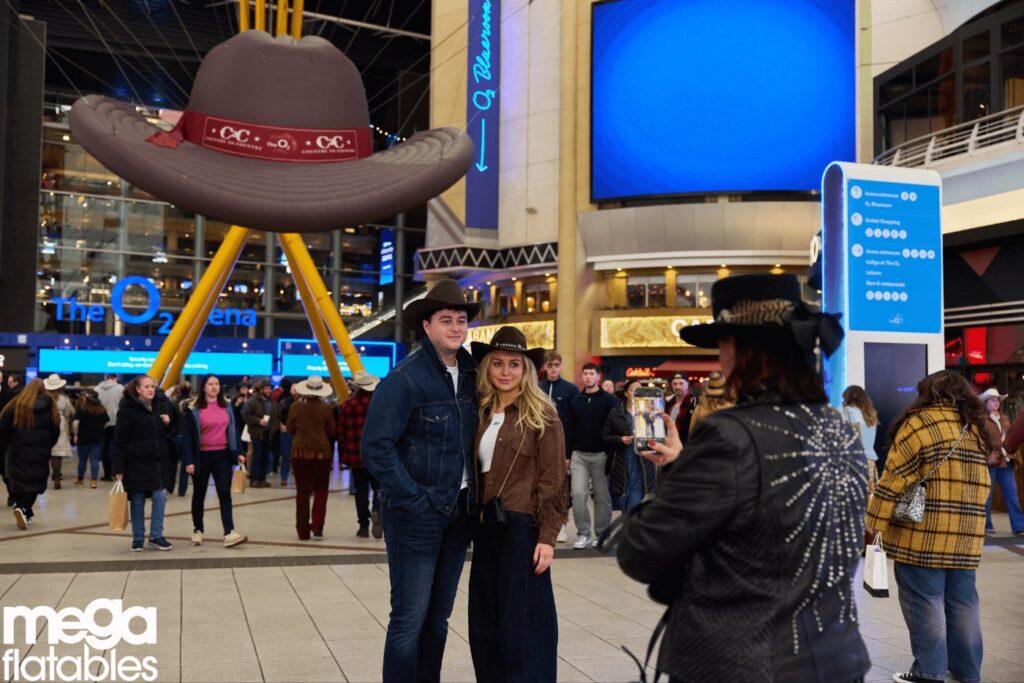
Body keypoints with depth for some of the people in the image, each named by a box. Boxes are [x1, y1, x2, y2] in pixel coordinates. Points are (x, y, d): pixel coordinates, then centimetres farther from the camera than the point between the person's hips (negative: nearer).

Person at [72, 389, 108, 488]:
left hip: (83, 438, -2)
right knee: (95, 460, 3)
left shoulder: (81, 409, -8)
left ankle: (80, 479, 29)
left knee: (82, 460, 13)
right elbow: (106, 423, 10)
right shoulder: (102, 409, 4)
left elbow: (75, 423, -17)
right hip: (98, 438, 2)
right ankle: (94, 481, -3)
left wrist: (75, 435, -9)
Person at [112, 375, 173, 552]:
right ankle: (137, 539, 16)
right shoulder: (127, 410, -9)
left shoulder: (158, 406, 12)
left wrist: (167, 422, 3)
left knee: (161, 496, -3)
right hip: (136, 462, -5)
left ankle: (156, 536, 9)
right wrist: (118, 469, -15)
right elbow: (119, 441, -11)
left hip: (157, 461, 5)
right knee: (137, 501, 3)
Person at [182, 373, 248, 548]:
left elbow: (233, 430, 13)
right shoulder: (192, 409, -6)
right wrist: (189, 461, -14)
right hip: (201, 457, -3)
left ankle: (229, 533, -13)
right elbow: (186, 437, -8)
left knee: (225, 493, -6)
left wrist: (238, 453, 5)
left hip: (222, 456, 3)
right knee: (199, 494, 12)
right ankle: (198, 530, 28)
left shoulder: (226, 407, 8)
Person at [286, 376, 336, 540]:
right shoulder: (325, 408, -8)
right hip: (322, 452, -1)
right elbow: (332, 432, 0)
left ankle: (303, 530, 10)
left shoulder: (295, 407, -3)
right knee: (321, 490, 10)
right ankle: (317, 525, -1)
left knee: (302, 491, 8)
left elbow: (290, 429, 6)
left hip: (299, 451, 1)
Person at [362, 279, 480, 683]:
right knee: (410, 617, -2)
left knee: (439, 616, 16)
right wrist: (414, 499, -19)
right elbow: (375, 448, -18)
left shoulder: (469, 375, 7)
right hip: (416, 513, -7)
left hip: (457, 512, 7)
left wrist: (471, 496, 7)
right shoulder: (404, 379, -14)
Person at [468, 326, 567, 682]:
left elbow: (552, 480, -9)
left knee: (522, 622, 0)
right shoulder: (482, 413, 10)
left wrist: (547, 537, -14)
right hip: (486, 526, 6)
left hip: (522, 526, -6)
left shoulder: (542, 416, -6)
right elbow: (475, 472, 13)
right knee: (485, 620, 12)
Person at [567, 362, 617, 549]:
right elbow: (570, 428, 12)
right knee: (578, 494, -8)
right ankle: (584, 534, 1)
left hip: (600, 455, -2)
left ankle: (602, 534, 15)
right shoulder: (575, 401, 10)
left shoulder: (609, 400, 0)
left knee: (602, 496, 4)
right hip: (579, 455, 2)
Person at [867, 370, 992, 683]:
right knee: (962, 602, 14)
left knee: (925, 603, 1)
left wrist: (873, 524, -8)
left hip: (922, 534, -6)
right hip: (967, 536, 6)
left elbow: (894, 480, -12)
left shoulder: (919, 423, -8)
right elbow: (979, 484, 15)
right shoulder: (976, 427, 13)